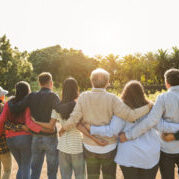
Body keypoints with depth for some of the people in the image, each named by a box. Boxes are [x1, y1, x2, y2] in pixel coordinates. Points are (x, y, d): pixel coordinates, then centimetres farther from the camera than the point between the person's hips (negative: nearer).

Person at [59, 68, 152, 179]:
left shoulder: (83, 97, -9)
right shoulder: (112, 99, -15)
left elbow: (74, 119, -12)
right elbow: (130, 115, -20)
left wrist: (64, 127, 7)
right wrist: (148, 107, -6)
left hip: (90, 147, 2)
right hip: (108, 148, -2)